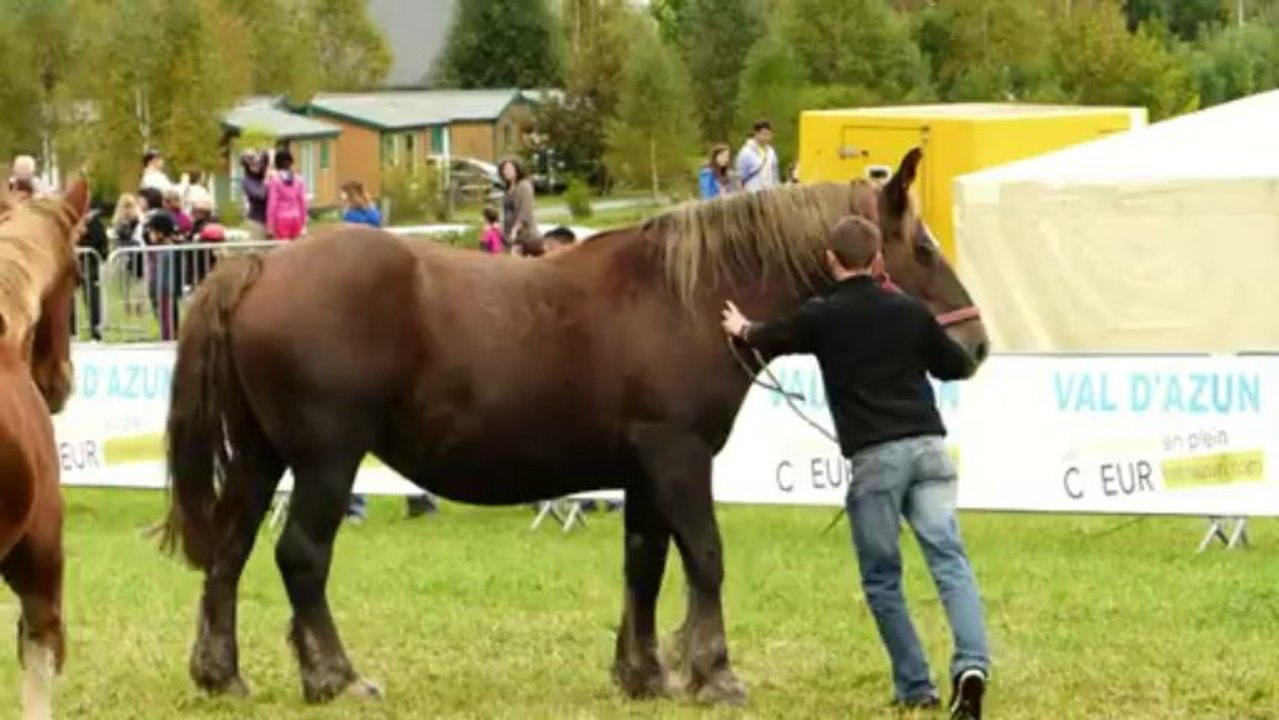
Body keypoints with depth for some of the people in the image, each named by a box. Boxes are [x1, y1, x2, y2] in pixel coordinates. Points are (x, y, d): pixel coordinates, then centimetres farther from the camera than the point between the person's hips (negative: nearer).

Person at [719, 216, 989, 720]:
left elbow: (768, 341, 25)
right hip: (927, 445, 2)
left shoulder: (821, 318, 4)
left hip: (874, 456, -2)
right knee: (949, 560, -7)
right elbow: (958, 367, 23)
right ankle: (971, 663, -27)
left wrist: (742, 330, 48)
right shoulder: (911, 312, 10)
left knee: (881, 577, 9)